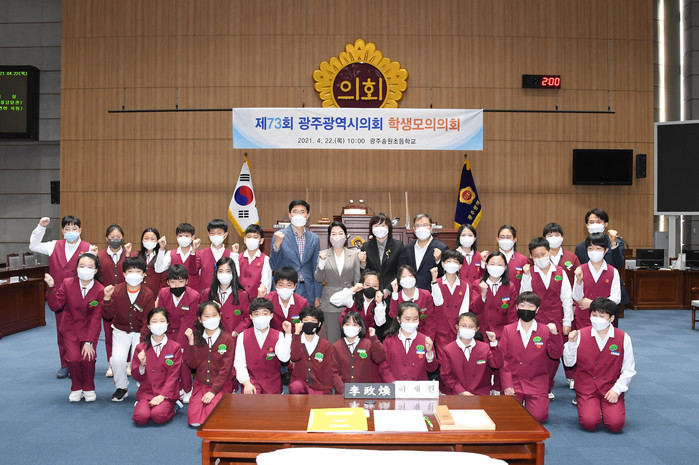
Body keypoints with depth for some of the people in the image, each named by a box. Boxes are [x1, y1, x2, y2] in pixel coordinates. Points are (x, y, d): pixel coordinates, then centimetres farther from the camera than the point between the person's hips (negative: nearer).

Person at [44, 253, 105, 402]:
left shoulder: (100, 290, -13)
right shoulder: (67, 283, -7)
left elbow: (96, 318, -13)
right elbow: (55, 306, -8)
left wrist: (89, 342, -17)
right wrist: (51, 288, -22)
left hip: (89, 328, -1)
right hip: (70, 328, 1)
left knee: (88, 358, -18)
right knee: (73, 358, -17)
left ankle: (88, 389, 10)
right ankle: (76, 388, 11)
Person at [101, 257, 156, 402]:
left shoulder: (148, 295, -10)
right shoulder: (117, 291, -6)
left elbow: (148, 321, -11)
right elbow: (108, 316, -7)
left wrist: (142, 340, -22)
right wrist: (107, 298, -23)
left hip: (140, 332, -1)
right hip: (121, 331, 2)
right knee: (117, 359, -20)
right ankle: (121, 387, 8)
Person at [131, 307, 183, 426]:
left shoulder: (175, 347, 0)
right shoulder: (140, 348, 5)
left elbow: (173, 375, -3)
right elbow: (136, 377, 6)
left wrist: (162, 396, -14)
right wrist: (142, 365, -16)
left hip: (167, 394, -2)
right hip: (146, 393, 2)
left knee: (158, 416, -28)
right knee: (140, 418, -25)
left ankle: (174, 407, 3)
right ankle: (140, 405, 9)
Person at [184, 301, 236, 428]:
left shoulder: (227, 339, -7)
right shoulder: (196, 337, 3)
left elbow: (225, 369, -9)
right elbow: (193, 365, -5)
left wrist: (213, 391, -16)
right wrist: (191, 342, -14)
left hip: (221, 385, -3)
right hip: (200, 384, 3)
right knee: (194, 421, -13)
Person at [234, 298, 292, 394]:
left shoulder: (278, 336, 0)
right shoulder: (243, 336, 2)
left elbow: (284, 358, -17)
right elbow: (239, 363, -3)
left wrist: (288, 334, -21)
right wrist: (246, 383, -18)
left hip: (272, 382, 2)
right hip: (251, 380, -1)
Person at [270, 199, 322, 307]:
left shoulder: (314, 239, 8)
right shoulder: (280, 236, -1)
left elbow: (316, 269, 11)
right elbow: (274, 267, -4)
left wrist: (317, 297, 7)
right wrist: (276, 245, -20)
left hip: (307, 293, 3)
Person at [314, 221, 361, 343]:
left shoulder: (353, 254, 5)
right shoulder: (323, 254, 3)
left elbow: (357, 278, 7)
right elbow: (318, 279, 0)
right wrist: (321, 263, -16)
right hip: (330, 301, 0)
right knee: (331, 340, 4)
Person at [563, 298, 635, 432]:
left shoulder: (623, 338, -3)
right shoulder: (581, 335, -3)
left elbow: (629, 370, 1)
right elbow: (569, 363, -1)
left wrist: (617, 389, -9)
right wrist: (571, 343, -16)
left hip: (612, 389, 1)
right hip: (587, 387, 0)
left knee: (616, 424, -18)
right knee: (589, 423, -19)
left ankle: (605, 406, 15)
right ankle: (585, 405, 15)